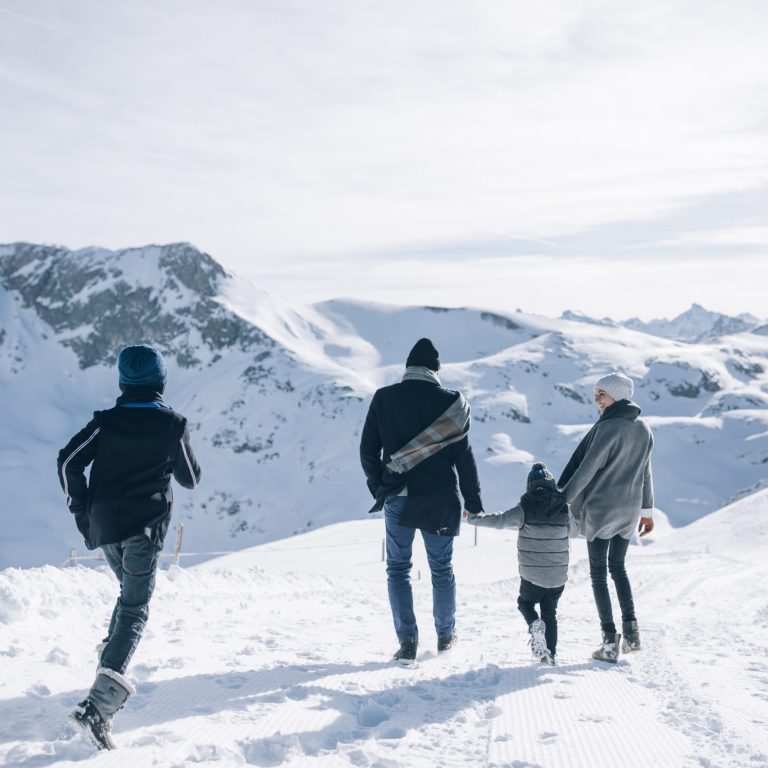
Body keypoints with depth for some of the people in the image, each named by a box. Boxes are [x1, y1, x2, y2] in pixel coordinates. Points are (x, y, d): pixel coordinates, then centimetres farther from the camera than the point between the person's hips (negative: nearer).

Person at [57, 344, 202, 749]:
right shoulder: (172, 424, -2)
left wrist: (80, 510, 4)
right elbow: (191, 479, 7)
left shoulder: (105, 422, 4)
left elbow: (68, 460, -5)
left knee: (130, 592, 29)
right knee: (134, 609, -7)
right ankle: (99, 704, -23)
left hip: (103, 526, 4)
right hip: (144, 526, -4)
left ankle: (110, 672, 19)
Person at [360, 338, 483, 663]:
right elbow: (463, 455, -5)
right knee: (441, 567, 15)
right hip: (439, 500, 0)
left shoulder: (384, 398, -2)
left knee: (398, 568, 9)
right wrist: (473, 501, 3)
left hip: (398, 499, 0)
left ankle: (407, 639, -1)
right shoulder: (450, 402, -6)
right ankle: (445, 634, 28)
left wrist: (378, 487, 15)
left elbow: (368, 449, 1)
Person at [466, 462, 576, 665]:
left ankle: (534, 624, -8)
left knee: (525, 602, 22)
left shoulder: (525, 508, -12)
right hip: (558, 576, 2)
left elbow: (499, 520, -13)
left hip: (532, 576, -2)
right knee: (550, 613, 18)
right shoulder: (564, 507, -2)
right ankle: (551, 655, 11)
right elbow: (574, 532, 14)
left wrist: (473, 518, 0)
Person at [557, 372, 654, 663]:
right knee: (618, 568, 21)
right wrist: (647, 510, 23)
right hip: (629, 510, 7)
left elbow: (586, 469, -19)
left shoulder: (608, 428, -17)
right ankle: (631, 631, 11)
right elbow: (645, 473, 15)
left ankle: (610, 643, -2)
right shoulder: (643, 429, 7)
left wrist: (562, 500, -14)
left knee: (598, 573, 2)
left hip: (600, 509, -7)